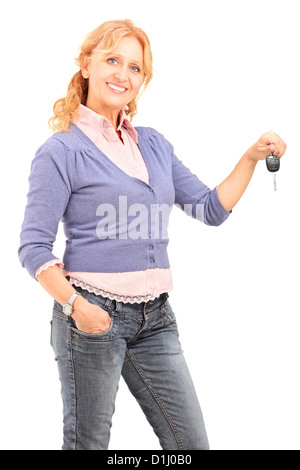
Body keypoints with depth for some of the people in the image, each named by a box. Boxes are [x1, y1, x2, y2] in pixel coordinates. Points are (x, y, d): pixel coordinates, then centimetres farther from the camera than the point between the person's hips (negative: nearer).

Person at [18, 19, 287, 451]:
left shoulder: (154, 145, 13)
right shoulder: (62, 150, -6)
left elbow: (211, 208, 15)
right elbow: (33, 247, -10)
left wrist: (252, 158, 4)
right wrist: (74, 304, -22)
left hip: (155, 318, 6)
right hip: (94, 314, -6)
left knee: (191, 444, 9)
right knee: (88, 445, 7)